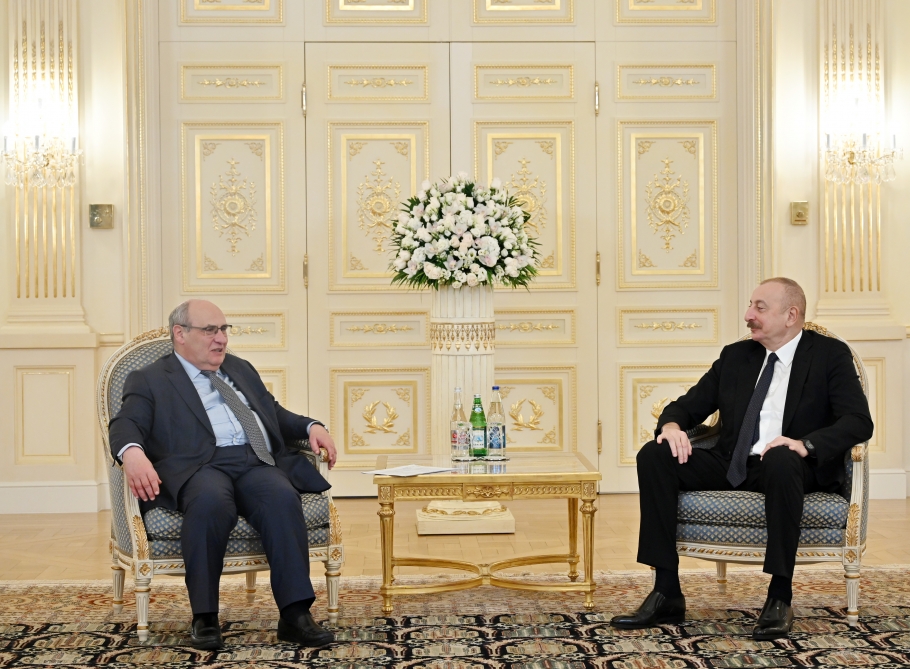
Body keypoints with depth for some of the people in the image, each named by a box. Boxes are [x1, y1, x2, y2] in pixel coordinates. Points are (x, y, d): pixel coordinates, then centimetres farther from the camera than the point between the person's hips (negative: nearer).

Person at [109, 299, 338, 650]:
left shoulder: (241, 369, 32)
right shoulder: (150, 380, 15)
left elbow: (276, 413, 35)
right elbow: (126, 424, 0)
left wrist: (311, 426, 12)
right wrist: (132, 452, -25)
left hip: (259, 464, 4)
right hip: (201, 466, -4)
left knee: (282, 497, -32)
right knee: (211, 500, -39)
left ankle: (295, 615, -32)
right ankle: (205, 618, -27)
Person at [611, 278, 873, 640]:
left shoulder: (830, 355, 3)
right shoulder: (735, 356, 17)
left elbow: (859, 421, -9)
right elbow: (689, 405, 18)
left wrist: (805, 444, -27)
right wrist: (671, 425, -8)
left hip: (792, 466, -5)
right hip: (731, 466, 5)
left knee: (781, 460, -40)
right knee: (654, 455, -18)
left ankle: (780, 598, -31)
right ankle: (666, 594, -20)